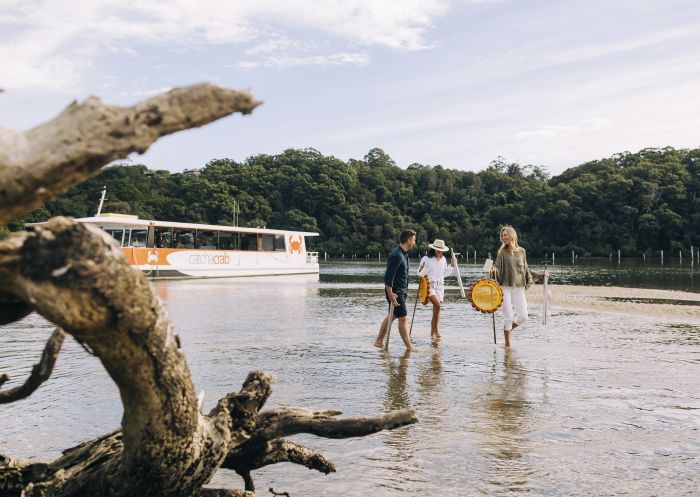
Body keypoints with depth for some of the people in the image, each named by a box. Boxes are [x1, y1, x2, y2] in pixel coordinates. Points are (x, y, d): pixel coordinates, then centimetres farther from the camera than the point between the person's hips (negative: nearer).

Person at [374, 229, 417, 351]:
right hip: (396, 292, -10)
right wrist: (390, 294, -24)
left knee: (392, 316, 16)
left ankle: (379, 341, 25)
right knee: (403, 318, -6)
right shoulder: (396, 255, -21)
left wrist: (405, 290, 21)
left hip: (401, 291, 10)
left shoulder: (403, 254, 11)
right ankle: (409, 348, -2)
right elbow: (388, 277, -24)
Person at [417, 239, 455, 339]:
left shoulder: (443, 259, 10)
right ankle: (435, 330, -14)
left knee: (436, 310, 3)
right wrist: (424, 270, -23)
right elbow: (420, 273, -3)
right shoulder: (426, 259, -6)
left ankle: (432, 333, 12)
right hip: (429, 285, -5)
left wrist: (451, 266, 9)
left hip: (440, 286, 5)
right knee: (438, 305, -24)